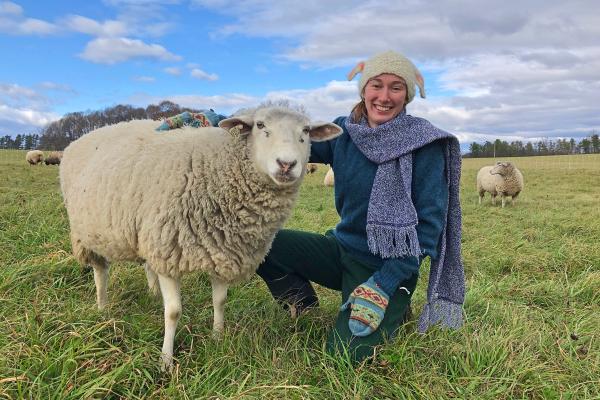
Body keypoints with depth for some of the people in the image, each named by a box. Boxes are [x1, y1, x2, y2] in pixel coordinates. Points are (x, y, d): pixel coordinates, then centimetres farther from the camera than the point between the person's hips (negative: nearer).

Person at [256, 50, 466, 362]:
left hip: (389, 264, -3)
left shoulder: (423, 144, -12)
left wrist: (384, 285, -20)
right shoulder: (344, 132, 0)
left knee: (347, 353, -20)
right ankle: (302, 302, 12)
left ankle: (393, 309, 11)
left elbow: (430, 222, -14)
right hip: (342, 246, 4)